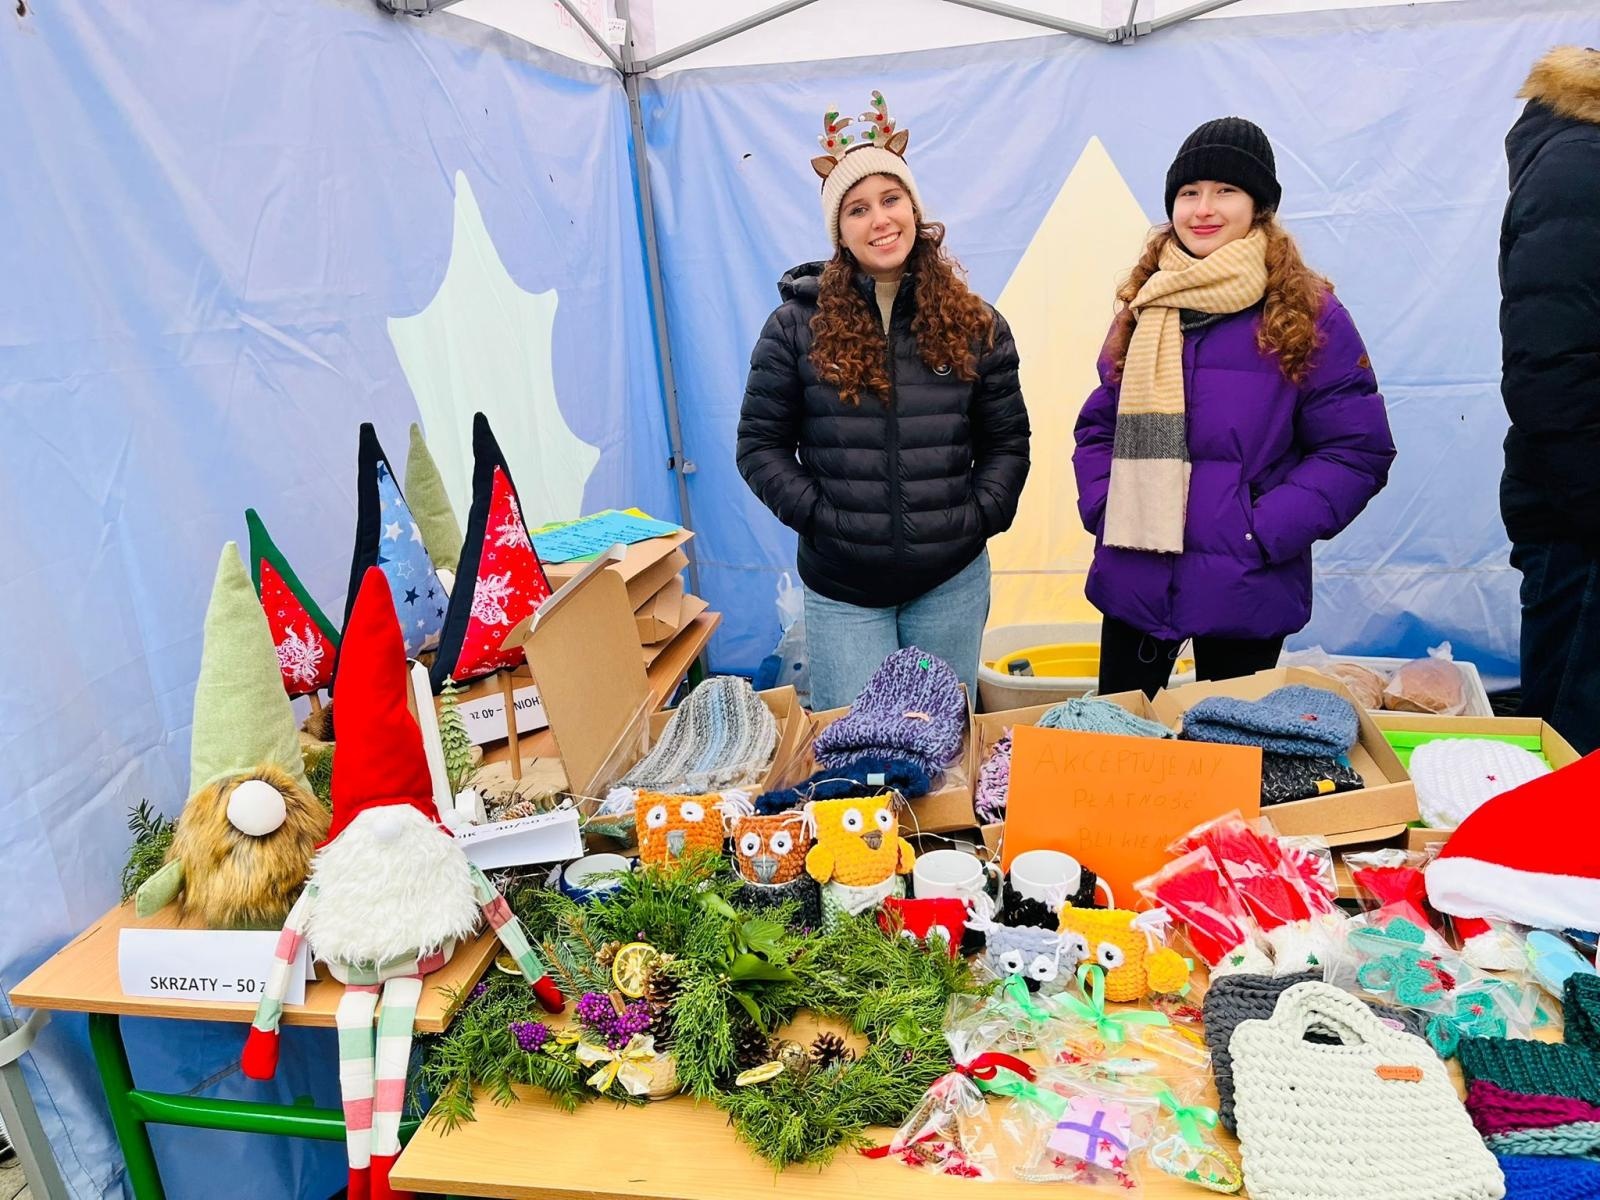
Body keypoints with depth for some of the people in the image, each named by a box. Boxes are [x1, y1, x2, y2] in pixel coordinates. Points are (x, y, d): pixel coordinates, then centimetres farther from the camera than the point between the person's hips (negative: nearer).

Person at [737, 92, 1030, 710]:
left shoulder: (974, 323, 4)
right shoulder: (798, 324, -2)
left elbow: (1008, 442, 10)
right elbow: (760, 445, 0)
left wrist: (979, 515, -4)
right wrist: (818, 514, -10)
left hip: (951, 583, 2)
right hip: (842, 589, -2)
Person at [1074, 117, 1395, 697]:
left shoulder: (1309, 316, -3)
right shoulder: (1143, 308, 9)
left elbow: (1358, 450, -4)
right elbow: (1099, 426, 16)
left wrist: (1262, 534, -15)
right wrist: (1102, 508, -1)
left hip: (1244, 594, -3)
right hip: (1131, 583, 3)